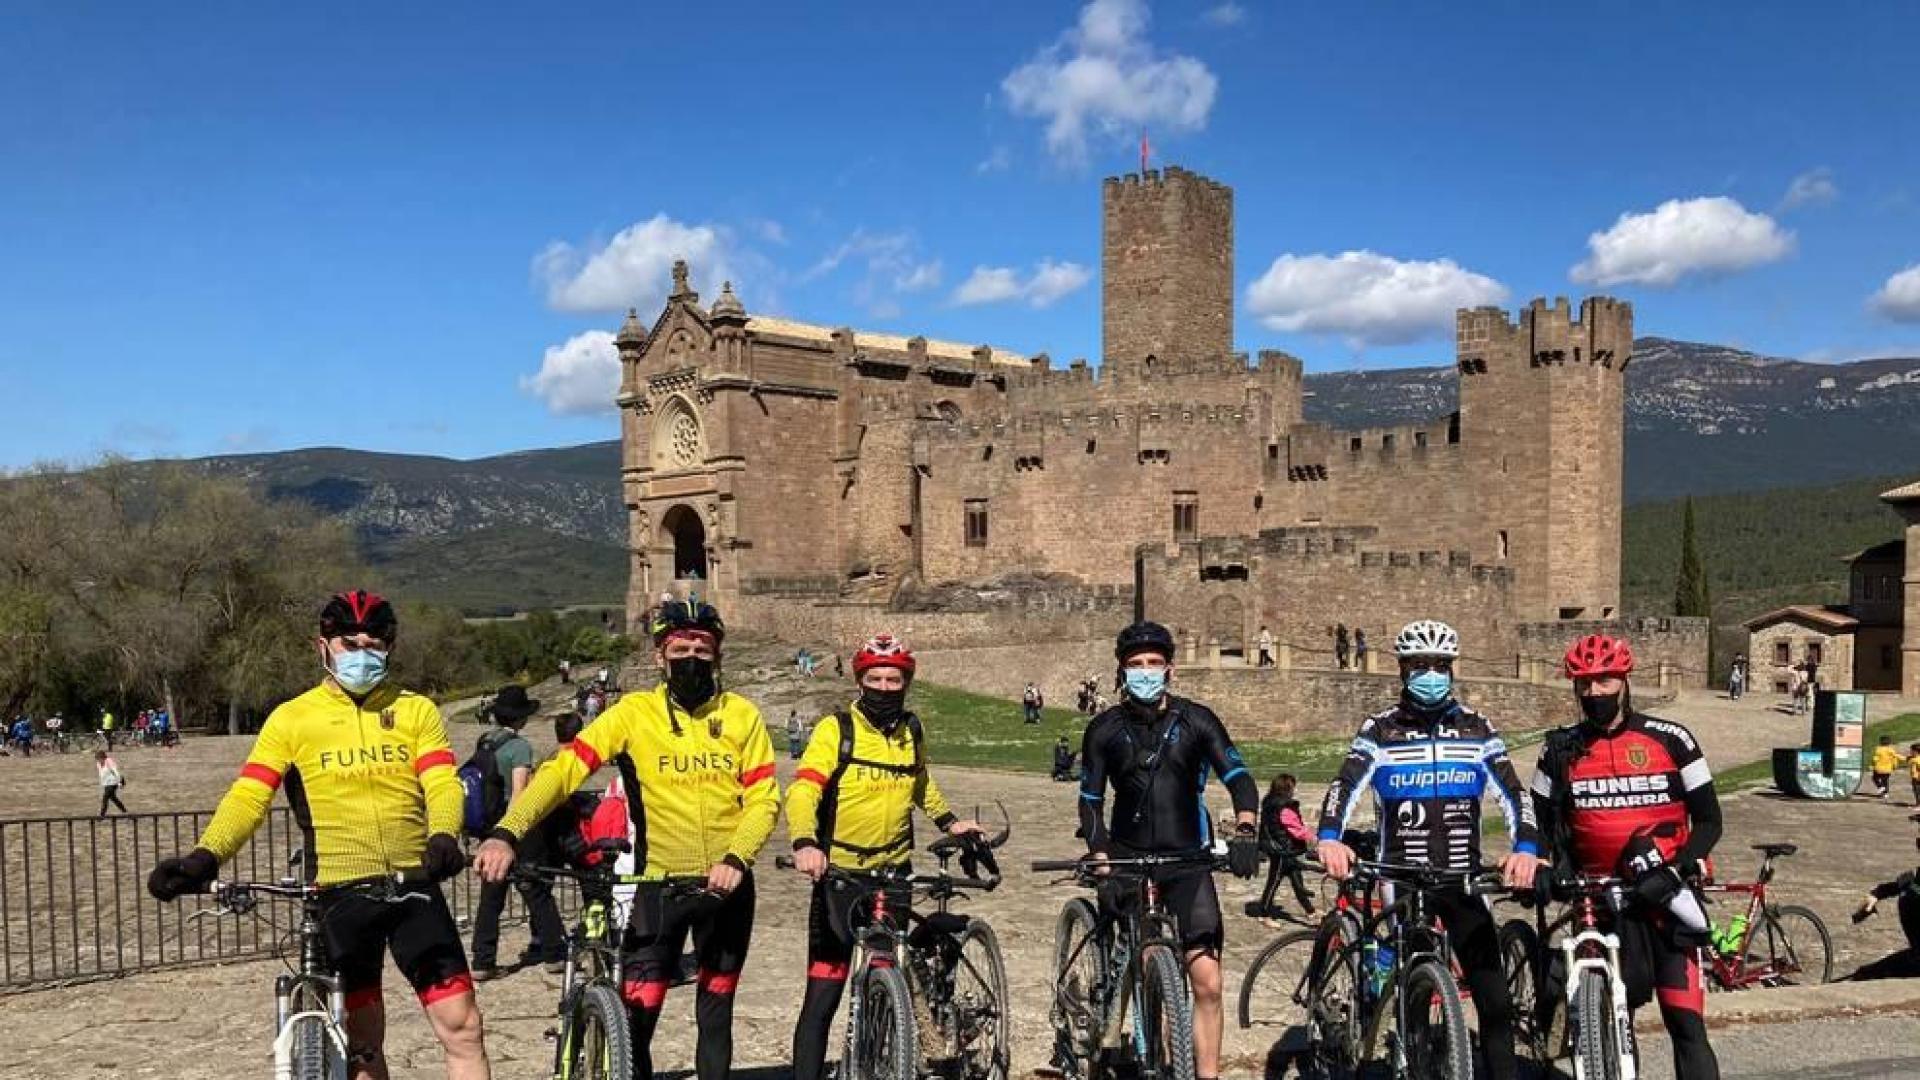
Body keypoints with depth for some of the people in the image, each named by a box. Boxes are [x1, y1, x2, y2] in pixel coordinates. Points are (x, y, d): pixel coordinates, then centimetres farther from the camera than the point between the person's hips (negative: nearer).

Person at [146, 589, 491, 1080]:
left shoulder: (416, 710, 6)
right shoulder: (292, 719, 3)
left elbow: (443, 784, -6)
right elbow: (248, 796, -6)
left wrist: (443, 837, -27)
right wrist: (205, 856, -24)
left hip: (414, 888, 0)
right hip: (339, 895, 0)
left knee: (462, 1025, -4)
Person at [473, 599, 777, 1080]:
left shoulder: (742, 715, -2)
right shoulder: (633, 713, -7)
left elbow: (763, 799, -4)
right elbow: (564, 769, -16)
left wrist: (736, 860, -21)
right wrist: (506, 833, -30)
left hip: (726, 886, 2)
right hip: (658, 885, -1)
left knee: (716, 1011, 14)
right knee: (636, 1017, -7)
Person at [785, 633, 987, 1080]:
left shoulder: (912, 731, 6)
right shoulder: (836, 729, -11)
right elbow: (802, 791, -23)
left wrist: (949, 821, 16)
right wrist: (804, 843, -39)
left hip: (893, 874, 5)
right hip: (840, 876, -5)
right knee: (823, 996, -7)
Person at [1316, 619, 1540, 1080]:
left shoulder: (1476, 729, 5)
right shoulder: (1379, 731, 0)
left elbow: (1513, 793, -5)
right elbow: (1345, 786, -14)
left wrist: (1525, 849, -25)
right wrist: (1330, 839, -34)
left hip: (1462, 881, 1)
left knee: (1495, 1001, -3)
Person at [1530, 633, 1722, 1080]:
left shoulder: (1670, 740, -1)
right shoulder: (1561, 750, 5)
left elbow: (1708, 819, 3)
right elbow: (1543, 824, 11)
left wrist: (1681, 866, -14)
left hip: (1665, 897, -2)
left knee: (1686, 1022, -7)